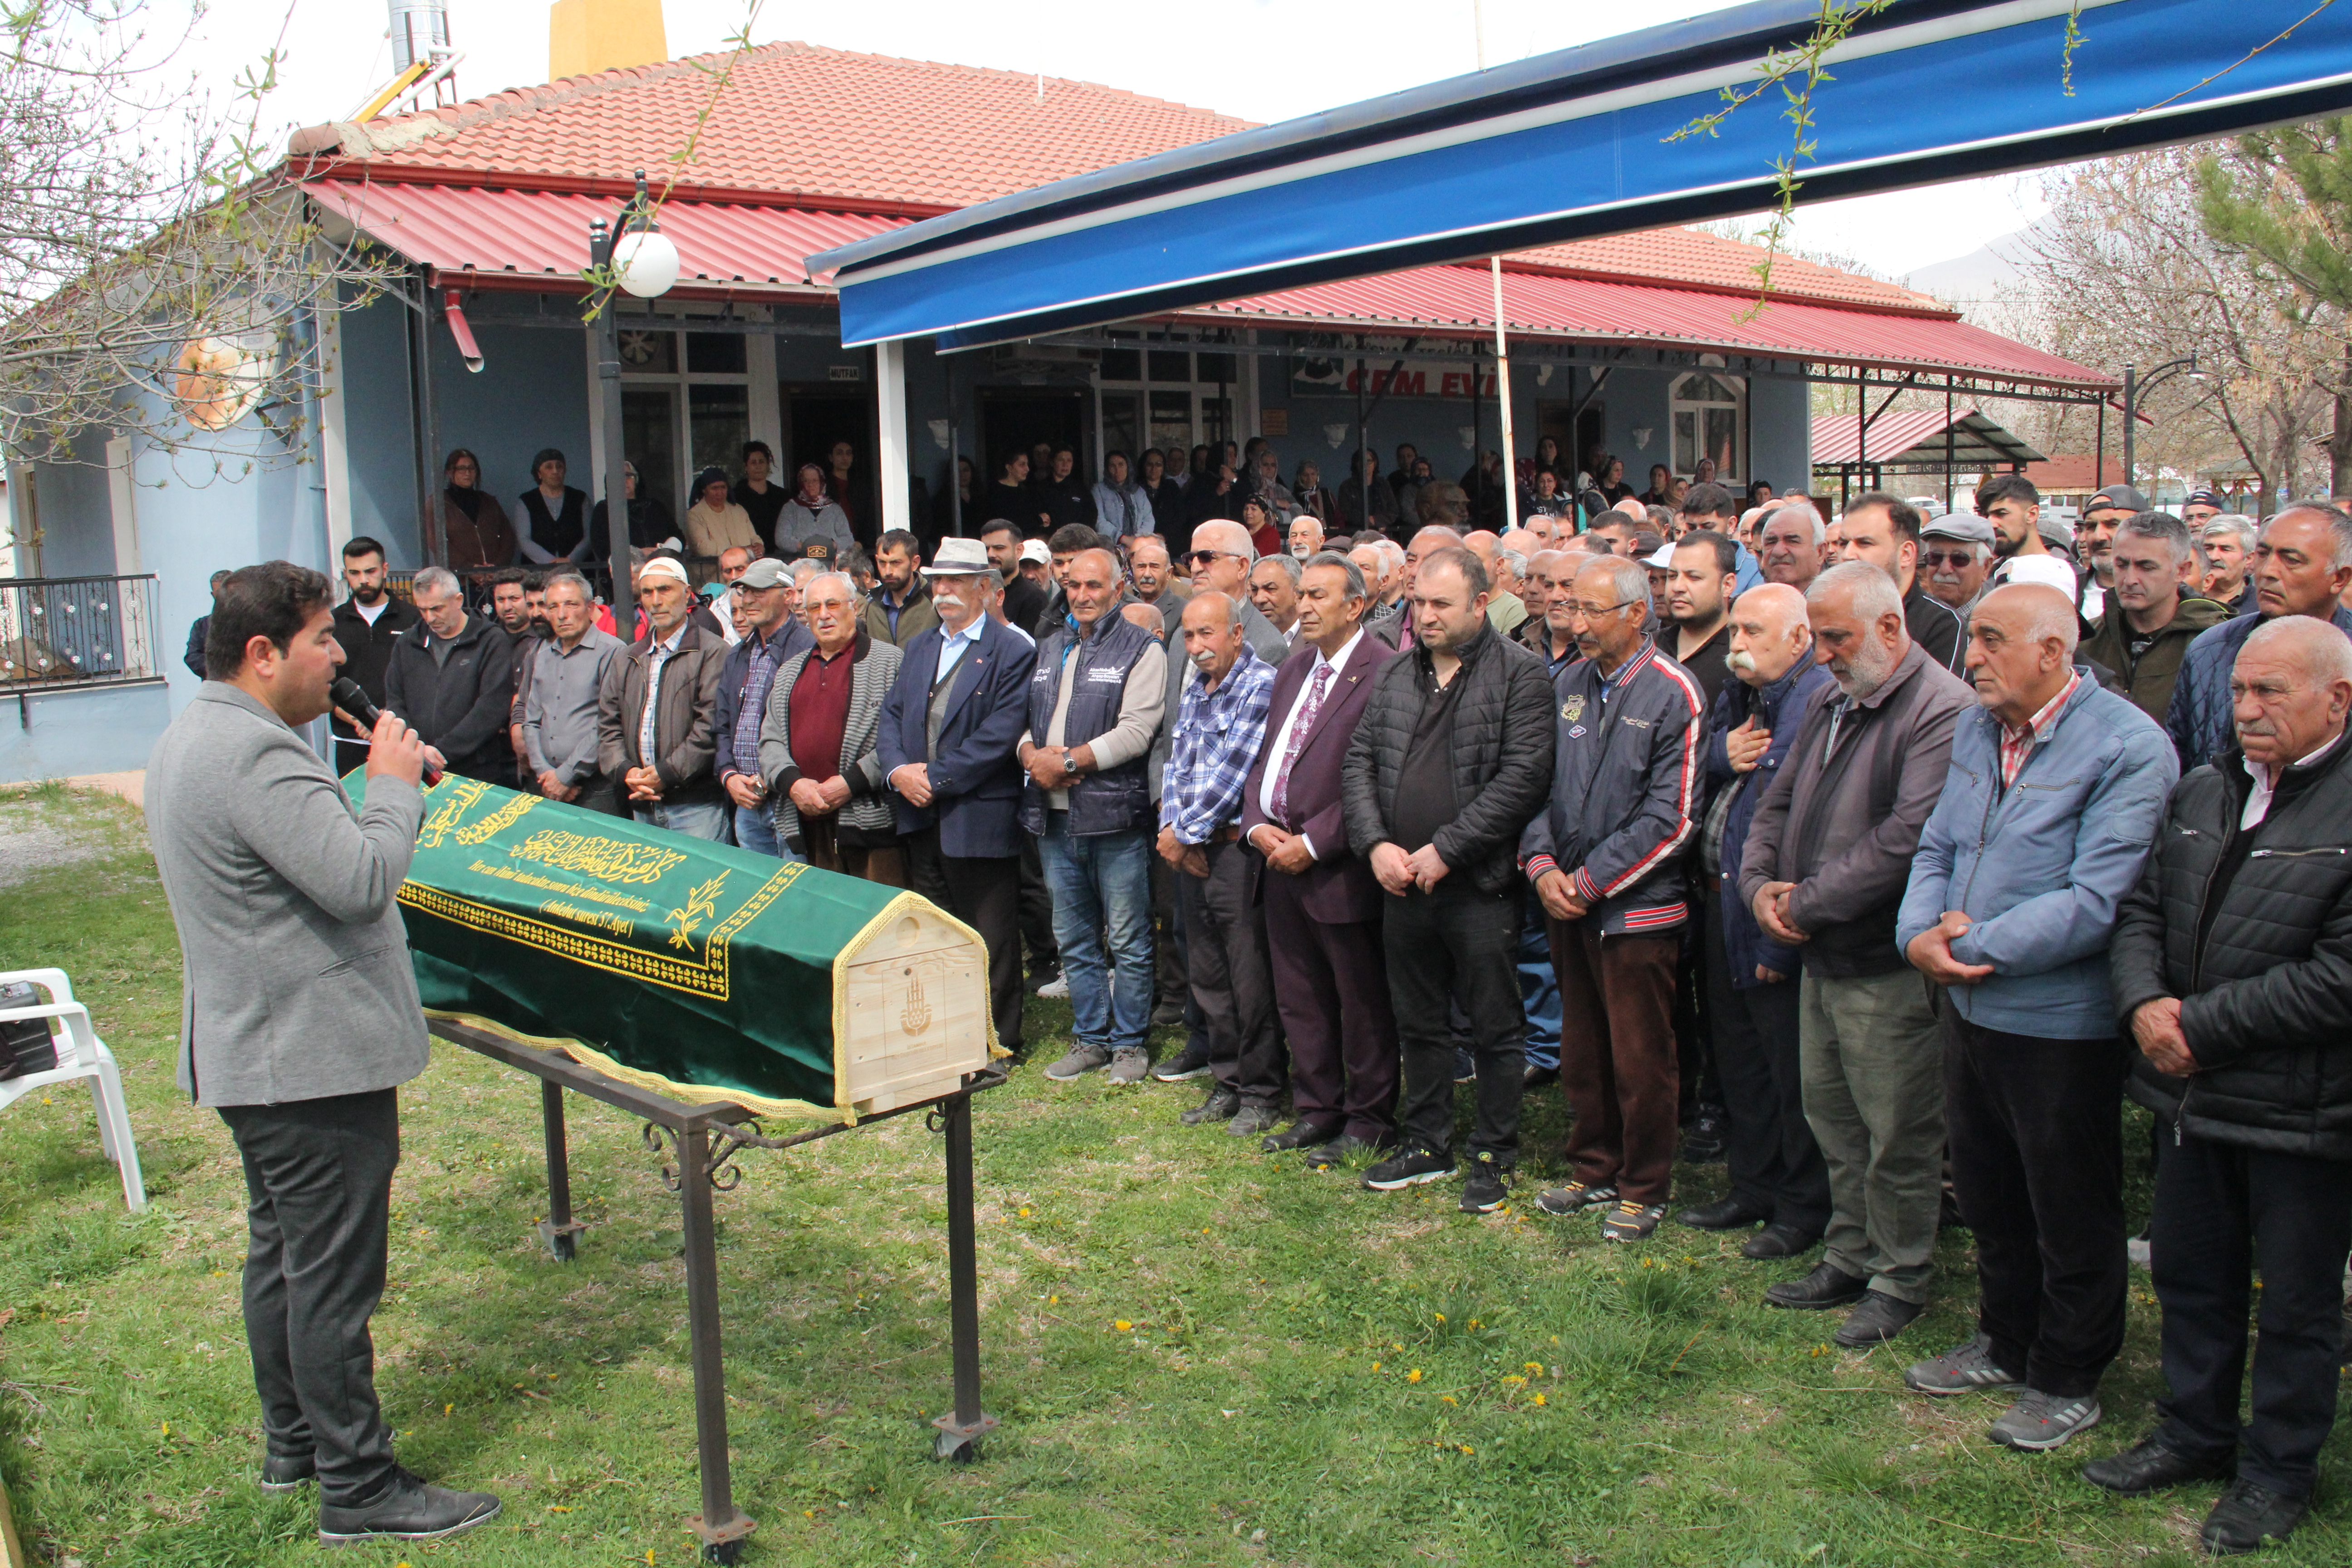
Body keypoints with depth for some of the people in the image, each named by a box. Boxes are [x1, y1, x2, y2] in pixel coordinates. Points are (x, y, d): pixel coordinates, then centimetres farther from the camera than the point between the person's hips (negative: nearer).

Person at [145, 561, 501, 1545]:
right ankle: (358, 1490, 7)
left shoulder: (186, 741, 12)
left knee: (281, 1253, 21)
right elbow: (362, 881, -28)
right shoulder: (256, 754, -23)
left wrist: (385, 791, 8)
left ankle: (291, 1443, 36)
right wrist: (395, 783, -14)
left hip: (248, 1053, 11)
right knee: (334, 1279, -2)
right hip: (315, 1062, -11)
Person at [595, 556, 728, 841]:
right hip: (642, 806, 6)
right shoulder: (626, 662, 19)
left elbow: (712, 726, -13)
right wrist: (626, 771, -4)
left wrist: (666, 774, -14)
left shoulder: (713, 652, -3)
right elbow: (608, 725, 15)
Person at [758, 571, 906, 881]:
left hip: (869, 821, -5)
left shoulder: (889, 661, 1)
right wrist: (792, 782, -5)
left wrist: (851, 783, -15)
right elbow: (770, 739, 15)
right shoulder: (790, 671, 21)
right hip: (807, 825, 5)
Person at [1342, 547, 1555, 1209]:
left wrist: (1446, 849, -16)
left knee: (1495, 1028, 5)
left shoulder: (1519, 675, -7)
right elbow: (1359, 762, 10)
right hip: (1401, 882, 5)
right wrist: (1376, 843, -6)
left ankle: (1493, 1156, 18)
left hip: (1480, 884, -5)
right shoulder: (1394, 677, 11)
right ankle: (1427, 1145, 29)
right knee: (1417, 1023, 15)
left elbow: (1524, 776, -15)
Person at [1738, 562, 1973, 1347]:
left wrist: (1808, 901, -18)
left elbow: (1910, 835, -25)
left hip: (1888, 965, -9)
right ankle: (1850, 1258, 32)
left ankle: (1899, 1278, 20)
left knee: (1897, 1131, 4)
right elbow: (1779, 804, 18)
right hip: (1820, 956, 9)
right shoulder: (1831, 704, 13)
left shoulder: (1942, 710, -16)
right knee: (1831, 1114, 17)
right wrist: (1761, 883, -2)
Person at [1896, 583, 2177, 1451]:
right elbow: (1937, 847, 10)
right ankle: (2006, 1342, 41)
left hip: (2059, 1021, -7)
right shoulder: (1976, 729, 6)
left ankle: (2067, 1380, 28)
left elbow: (2095, 902, -23)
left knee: (2070, 1214, 10)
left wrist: (1974, 946, -21)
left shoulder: (2128, 746, -17)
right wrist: (1920, 932, -9)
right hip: (1970, 1004, 7)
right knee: (1987, 1193, 21)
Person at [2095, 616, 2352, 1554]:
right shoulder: (2202, 792, 7)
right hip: (2193, 1092, 6)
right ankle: (2195, 1433, 37)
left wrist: (2200, 1024, -18)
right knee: (2190, 1274, 19)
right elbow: (2140, 909, 9)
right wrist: (2145, 1002, -11)